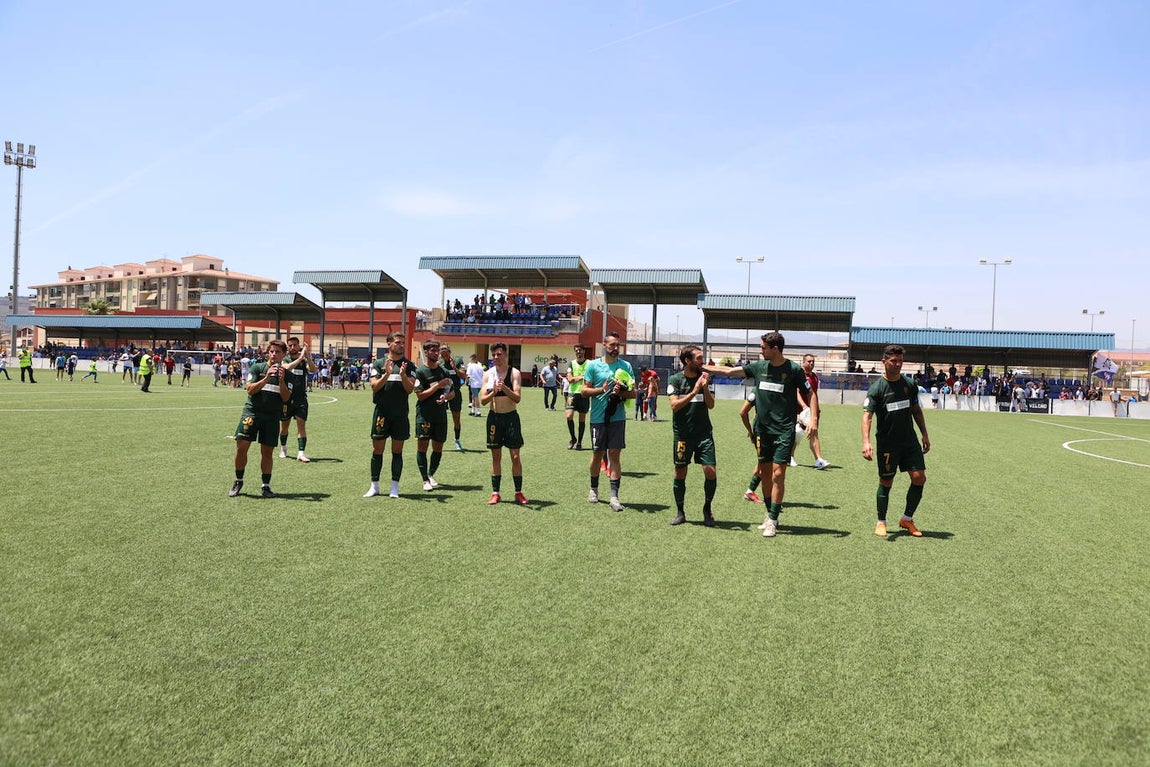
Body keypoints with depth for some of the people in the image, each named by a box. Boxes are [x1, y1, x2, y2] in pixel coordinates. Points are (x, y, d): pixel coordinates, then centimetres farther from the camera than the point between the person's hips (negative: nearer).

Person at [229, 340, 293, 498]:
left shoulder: (287, 374, 7)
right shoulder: (257, 368, 3)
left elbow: (286, 398, -1)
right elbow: (250, 390, -7)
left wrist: (281, 381, -15)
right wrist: (266, 378, -17)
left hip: (272, 416, 1)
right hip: (252, 412, -1)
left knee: (267, 451, 2)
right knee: (241, 446, -8)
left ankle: (265, 486, 13)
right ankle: (238, 481, 10)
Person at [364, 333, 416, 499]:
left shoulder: (409, 365, 5)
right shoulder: (378, 364, 5)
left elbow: (410, 389, -3)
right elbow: (374, 386, -5)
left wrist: (403, 375, -20)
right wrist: (387, 374, -19)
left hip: (400, 414, 0)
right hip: (382, 413, 0)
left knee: (397, 451, 4)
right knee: (377, 449, 4)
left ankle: (395, 487, 11)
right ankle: (374, 486, 14)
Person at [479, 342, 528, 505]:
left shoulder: (514, 373, -5)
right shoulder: (488, 374, 2)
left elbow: (518, 398, -14)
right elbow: (482, 400, -2)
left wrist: (505, 388, -30)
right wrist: (493, 392, -21)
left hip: (511, 417, -2)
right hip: (494, 417, 2)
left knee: (515, 456, 0)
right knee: (496, 457, 8)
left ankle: (518, 493, 9)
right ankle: (495, 493, 14)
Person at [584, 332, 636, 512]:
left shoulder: (625, 366, 5)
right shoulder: (593, 366, 3)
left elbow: (633, 392, 5)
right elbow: (585, 390, 1)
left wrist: (620, 393, -15)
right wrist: (602, 390, -15)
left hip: (617, 417, 0)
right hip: (598, 418, 0)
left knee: (614, 455, -3)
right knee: (597, 454, 9)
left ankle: (614, 496, -3)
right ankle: (594, 489, 30)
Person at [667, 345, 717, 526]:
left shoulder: (705, 377, 7)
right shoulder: (675, 379, -2)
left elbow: (711, 405, 1)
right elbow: (675, 405, -12)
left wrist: (705, 388, -15)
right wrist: (694, 392, -20)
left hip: (704, 433, 2)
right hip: (682, 434, -2)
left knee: (710, 471, -6)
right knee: (680, 473, 4)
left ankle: (707, 510, 15)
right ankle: (680, 513, 18)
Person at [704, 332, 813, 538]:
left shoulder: (794, 369, -5)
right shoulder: (759, 367, 6)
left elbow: (810, 394, 1)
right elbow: (729, 371, 12)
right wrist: (702, 367, 12)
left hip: (784, 431, -5)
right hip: (762, 429, 5)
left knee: (778, 474, -8)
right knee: (765, 473, 8)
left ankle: (772, 521, -3)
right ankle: (771, 514, 21)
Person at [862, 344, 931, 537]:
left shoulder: (910, 384, 6)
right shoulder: (877, 388, -10)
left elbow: (916, 410, 18)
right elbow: (867, 415, -19)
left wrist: (925, 435, 14)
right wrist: (866, 441, -32)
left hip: (910, 440, 5)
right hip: (887, 443, -4)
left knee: (919, 478, -2)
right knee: (886, 483, 2)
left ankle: (907, 519, 15)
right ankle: (881, 522, 19)